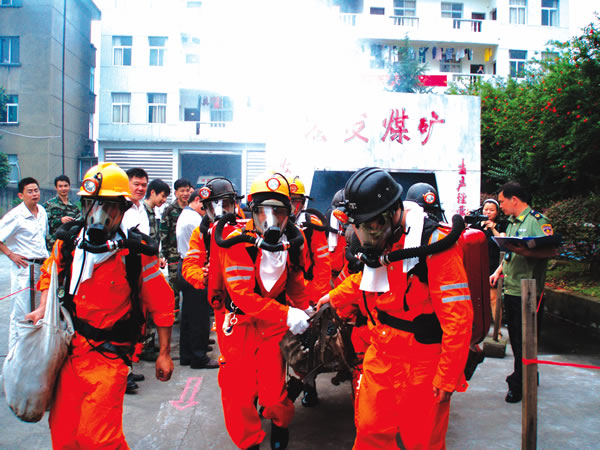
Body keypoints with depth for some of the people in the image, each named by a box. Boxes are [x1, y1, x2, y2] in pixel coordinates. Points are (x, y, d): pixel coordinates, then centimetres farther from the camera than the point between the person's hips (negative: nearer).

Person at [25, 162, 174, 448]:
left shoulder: (137, 254, -14)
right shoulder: (67, 243, 0)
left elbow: (161, 304, -6)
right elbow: (49, 275, 22)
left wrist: (164, 354, -2)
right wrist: (43, 310, 7)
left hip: (108, 357, -5)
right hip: (69, 350, 5)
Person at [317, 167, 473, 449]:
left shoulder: (434, 242, -22)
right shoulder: (377, 242, 1)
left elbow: (458, 316, -22)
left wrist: (447, 377, -19)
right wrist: (334, 297, 28)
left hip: (423, 365, -6)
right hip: (381, 357, 6)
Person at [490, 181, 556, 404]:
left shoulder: (537, 220, -11)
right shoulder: (512, 222, 16)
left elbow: (552, 250, -21)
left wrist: (526, 252, -34)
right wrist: (498, 271, 13)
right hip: (511, 288, 8)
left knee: (524, 340, 0)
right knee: (515, 336, 17)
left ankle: (520, 385, 11)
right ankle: (523, 375, 33)